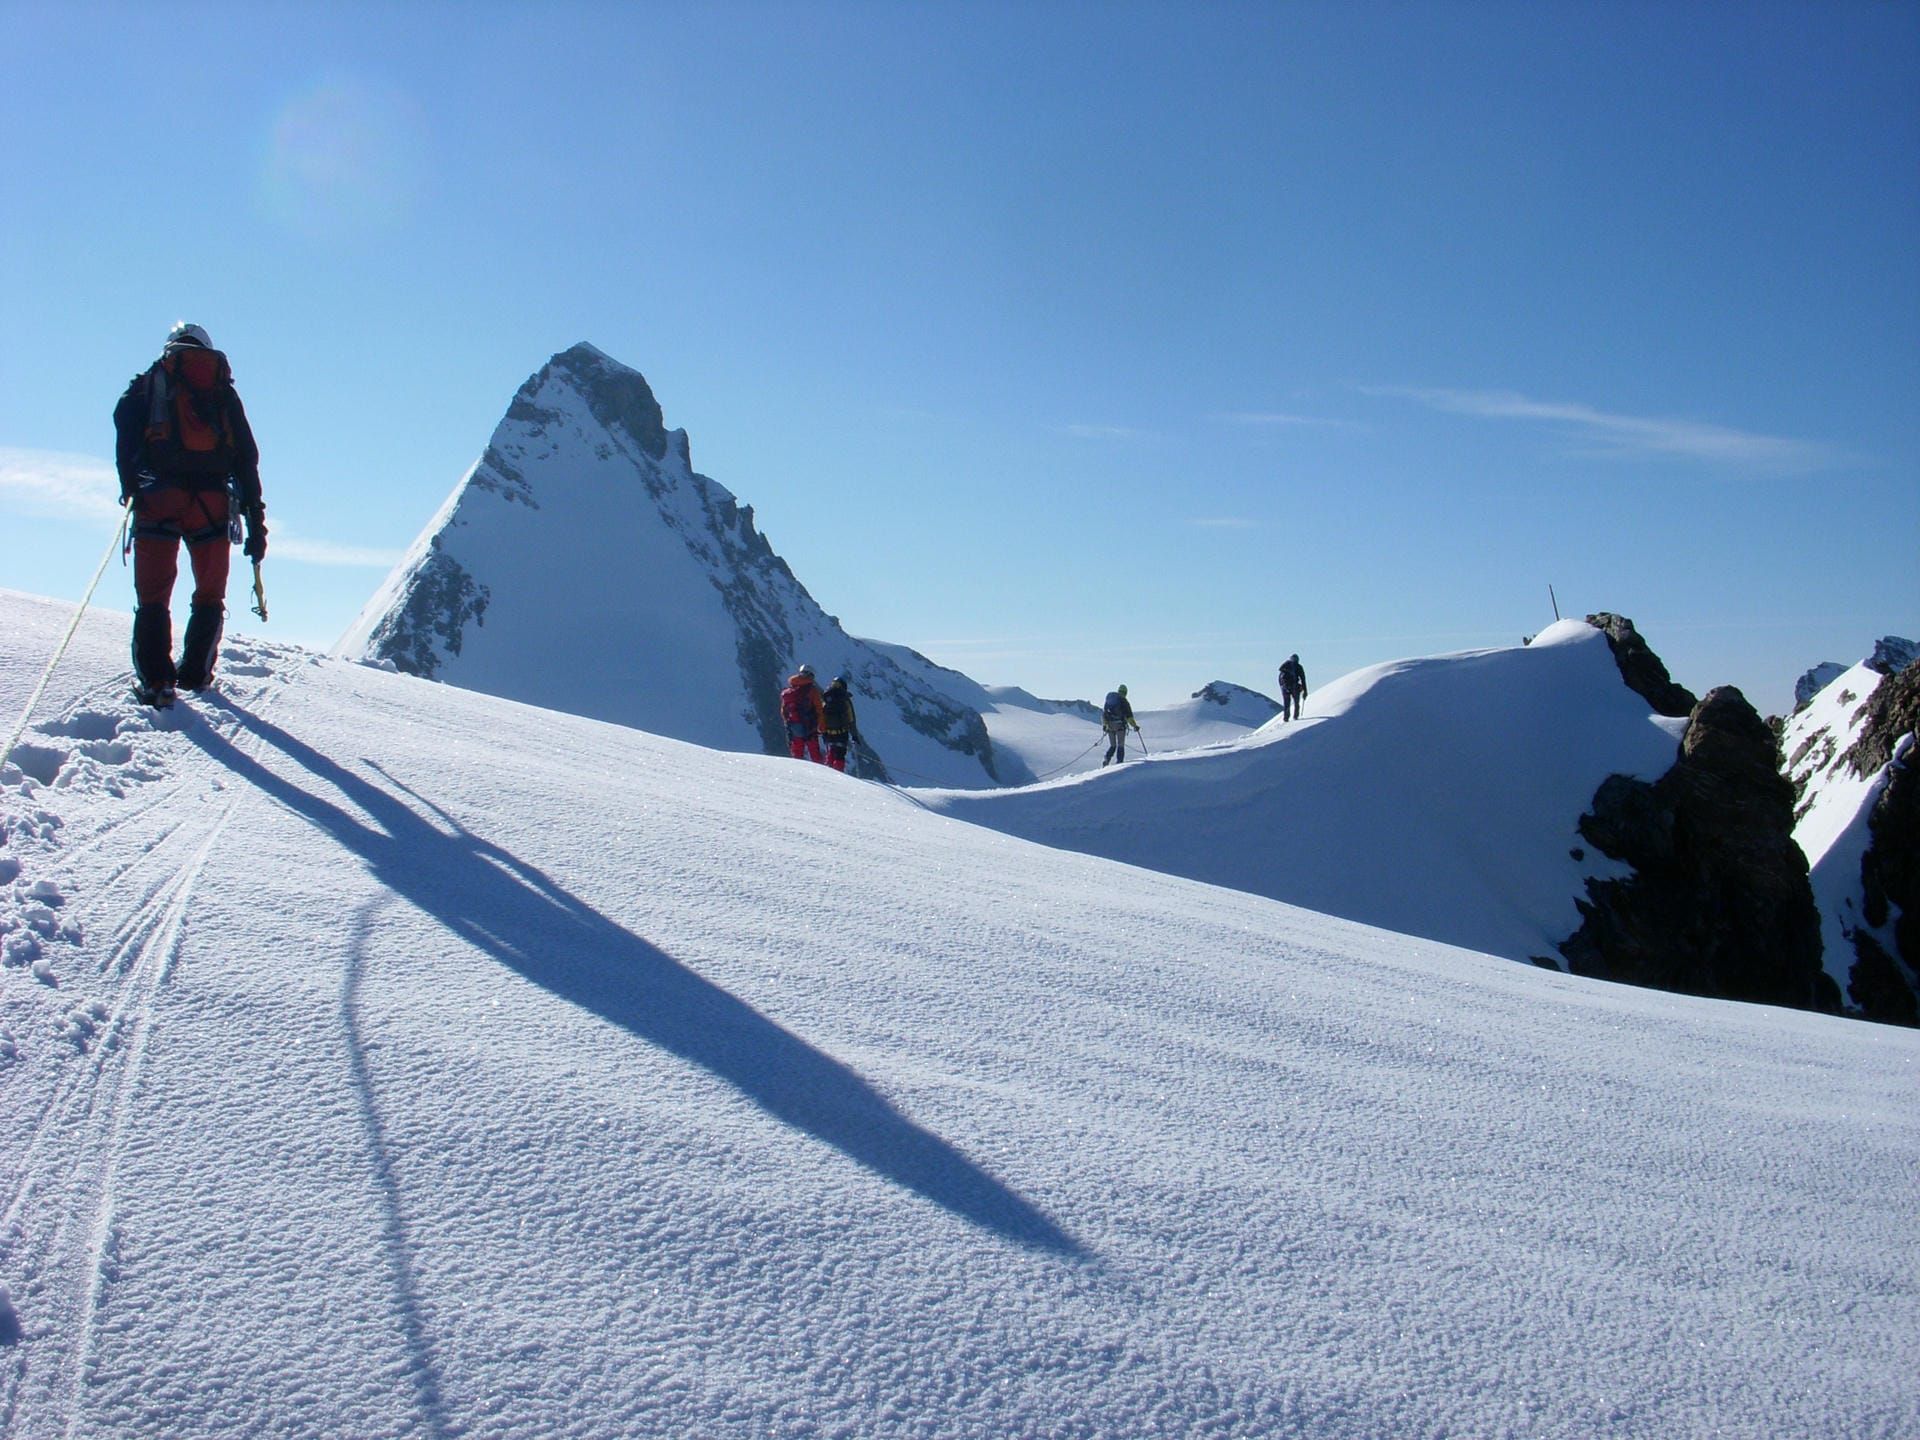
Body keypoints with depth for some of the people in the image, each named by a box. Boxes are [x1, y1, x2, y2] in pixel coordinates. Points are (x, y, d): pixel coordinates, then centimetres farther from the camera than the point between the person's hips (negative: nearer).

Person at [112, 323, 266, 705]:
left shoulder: (149, 381, 18)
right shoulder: (223, 390, 22)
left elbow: (125, 419, -4)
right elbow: (247, 457, 14)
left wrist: (129, 482, -4)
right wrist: (255, 520, 12)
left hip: (158, 495, -1)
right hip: (213, 498, 1)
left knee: (153, 595, 2)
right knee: (210, 595, 14)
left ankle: (155, 679, -11)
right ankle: (195, 673, 8)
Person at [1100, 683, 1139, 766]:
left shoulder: (1108, 700, 14)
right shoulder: (1124, 701, -1)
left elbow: (1104, 713, 13)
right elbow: (1129, 716, -6)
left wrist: (1104, 724, 17)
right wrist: (1134, 726, -2)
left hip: (1109, 726, 4)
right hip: (1120, 725, -4)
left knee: (1112, 746, 13)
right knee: (1121, 745, 2)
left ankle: (1106, 760, -7)